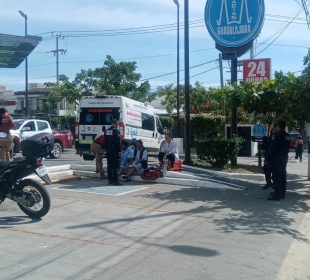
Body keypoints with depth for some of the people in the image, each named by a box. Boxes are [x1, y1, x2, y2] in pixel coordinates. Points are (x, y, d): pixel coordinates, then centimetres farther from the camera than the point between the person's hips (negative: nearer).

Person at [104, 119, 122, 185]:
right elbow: (118, 142, -15)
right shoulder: (116, 131, -12)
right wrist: (119, 151, -10)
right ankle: (115, 180, -6)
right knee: (116, 166, -5)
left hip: (108, 151, 7)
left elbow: (105, 142, 15)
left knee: (109, 166, 10)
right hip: (115, 151, -7)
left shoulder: (106, 131, 12)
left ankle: (110, 180, 13)